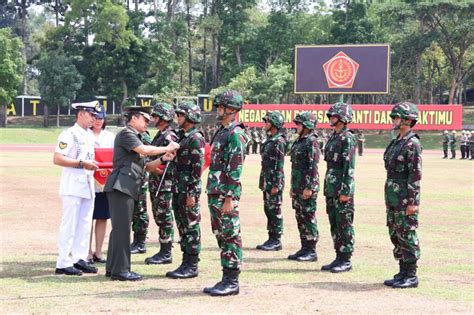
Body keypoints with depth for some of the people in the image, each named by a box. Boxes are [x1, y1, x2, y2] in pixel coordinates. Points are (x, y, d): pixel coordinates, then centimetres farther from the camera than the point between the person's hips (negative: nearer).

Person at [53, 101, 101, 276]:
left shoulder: (90, 135, 14)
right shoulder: (69, 135, -11)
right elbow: (57, 159, -17)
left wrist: (95, 166, 6)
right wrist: (81, 163, -21)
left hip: (88, 186, 8)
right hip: (73, 186, -8)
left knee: (85, 225, 10)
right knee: (69, 225, -5)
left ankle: (80, 259, 18)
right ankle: (63, 263, -1)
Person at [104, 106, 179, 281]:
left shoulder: (134, 136, 24)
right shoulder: (126, 134, -6)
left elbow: (142, 165, 19)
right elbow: (144, 150, -20)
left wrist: (162, 159, 7)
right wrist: (167, 148, -9)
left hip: (128, 188, 10)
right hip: (121, 186, -10)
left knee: (119, 228, 11)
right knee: (122, 228, -9)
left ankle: (112, 268, 16)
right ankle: (120, 270, -8)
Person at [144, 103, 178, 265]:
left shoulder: (169, 136, -13)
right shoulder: (159, 135, 17)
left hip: (164, 184, -10)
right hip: (155, 183, 10)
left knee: (165, 218, -5)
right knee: (159, 217, 12)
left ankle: (166, 254, -1)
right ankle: (163, 251, 19)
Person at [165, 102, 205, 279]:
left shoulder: (196, 138, -12)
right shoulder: (182, 137, 17)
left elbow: (197, 168, -17)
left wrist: (192, 193, -20)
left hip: (188, 190, -9)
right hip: (178, 189, 10)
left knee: (191, 226, -4)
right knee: (182, 227, 11)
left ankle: (192, 266, 1)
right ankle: (186, 263, 17)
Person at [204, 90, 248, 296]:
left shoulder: (235, 134, -13)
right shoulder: (222, 132, 17)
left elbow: (235, 169, -18)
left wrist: (229, 198, -21)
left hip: (226, 195, -10)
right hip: (214, 194, 10)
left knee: (231, 237, -4)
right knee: (221, 236, 12)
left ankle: (232, 282, 0)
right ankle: (226, 279, 17)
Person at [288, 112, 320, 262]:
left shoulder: (311, 142, -13)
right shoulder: (299, 141, 16)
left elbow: (313, 167, -18)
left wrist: (309, 187, -22)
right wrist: (293, 186, 20)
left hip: (308, 186, -9)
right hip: (297, 186, 9)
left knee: (308, 217, -5)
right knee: (300, 217, 11)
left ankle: (311, 251, 0)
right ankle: (304, 248, 18)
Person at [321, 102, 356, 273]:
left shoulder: (347, 138, -12)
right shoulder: (332, 137, 15)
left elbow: (349, 167, -17)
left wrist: (345, 191, -20)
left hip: (342, 189, -9)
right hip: (331, 189, 9)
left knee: (344, 225, -3)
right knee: (334, 224, 11)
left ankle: (346, 260, 2)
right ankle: (339, 257, 18)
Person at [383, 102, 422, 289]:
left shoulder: (412, 144, -13)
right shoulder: (395, 143, 15)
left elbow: (415, 175, -17)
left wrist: (413, 202, -19)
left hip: (405, 199, -9)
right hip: (393, 199, 9)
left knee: (407, 236, -4)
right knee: (395, 235, 12)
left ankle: (411, 276, 3)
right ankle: (403, 273, 20)